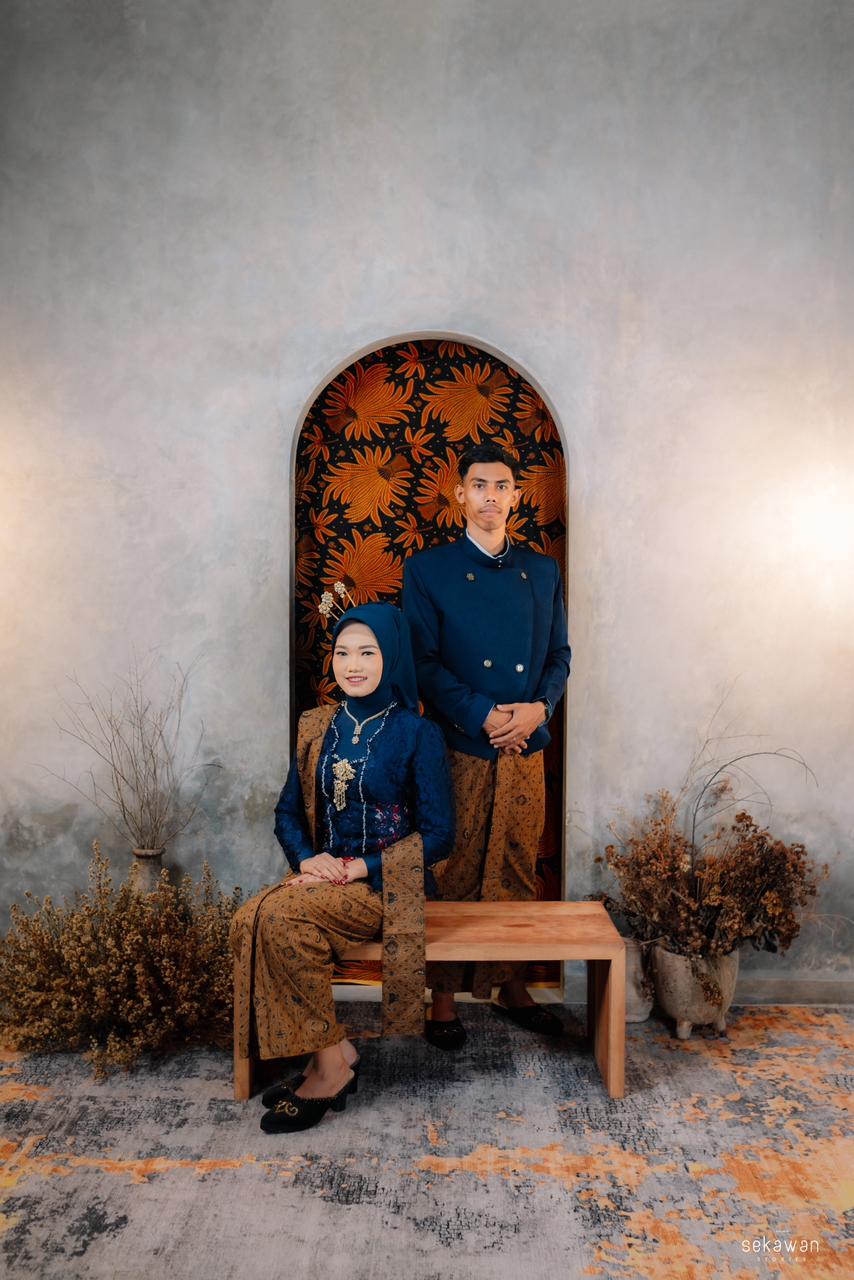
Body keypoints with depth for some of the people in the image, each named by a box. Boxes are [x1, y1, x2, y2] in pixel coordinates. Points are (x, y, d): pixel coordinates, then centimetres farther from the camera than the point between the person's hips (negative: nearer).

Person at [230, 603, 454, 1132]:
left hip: (388, 882, -5)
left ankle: (330, 1068, -9)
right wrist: (308, 858, -9)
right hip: (324, 872, 6)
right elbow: (289, 811, 13)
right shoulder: (319, 727, 8)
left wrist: (355, 867, -15)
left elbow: (438, 835, -9)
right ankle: (338, 1052, -8)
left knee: (280, 917, -26)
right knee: (249, 921, -22)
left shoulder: (418, 735, -7)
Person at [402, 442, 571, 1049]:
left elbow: (559, 655, 12)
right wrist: (483, 715, -16)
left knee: (518, 875, 13)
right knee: (451, 878, 4)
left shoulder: (543, 571, 12)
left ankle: (512, 983, 29)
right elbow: (423, 662, -5)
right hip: (459, 749, -3)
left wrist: (538, 707, -8)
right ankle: (444, 996, 20)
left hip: (527, 749, 4)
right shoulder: (427, 569, 1)